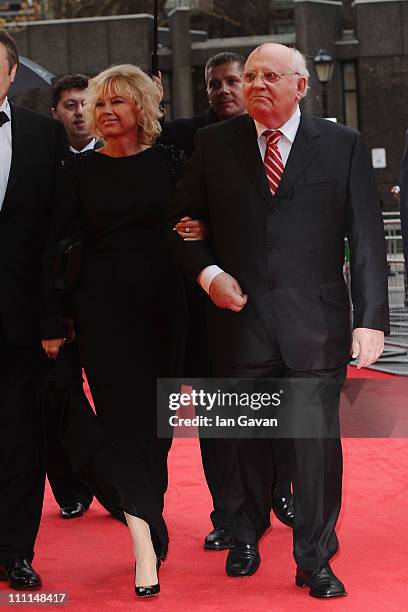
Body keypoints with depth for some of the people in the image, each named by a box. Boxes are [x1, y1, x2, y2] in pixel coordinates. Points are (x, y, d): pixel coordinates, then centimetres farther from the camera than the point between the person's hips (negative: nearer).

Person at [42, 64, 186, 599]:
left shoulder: (170, 162, 6)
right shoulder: (80, 170, 3)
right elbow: (58, 245, 3)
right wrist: (53, 320, -1)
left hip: (162, 307, 2)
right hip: (102, 308, -1)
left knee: (155, 418, 7)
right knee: (123, 419, -6)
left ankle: (144, 513, 25)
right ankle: (147, 551, -7)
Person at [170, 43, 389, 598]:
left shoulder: (343, 146, 2)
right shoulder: (215, 145, 7)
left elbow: (367, 238, 0)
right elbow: (183, 222, 13)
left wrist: (371, 318, -8)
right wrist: (208, 273, -5)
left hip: (316, 324, -1)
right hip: (239, 318, 2)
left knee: (318, 444, 2)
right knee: (242, 438, 11)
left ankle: (315, 559, 16)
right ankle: (246, 537, 33)